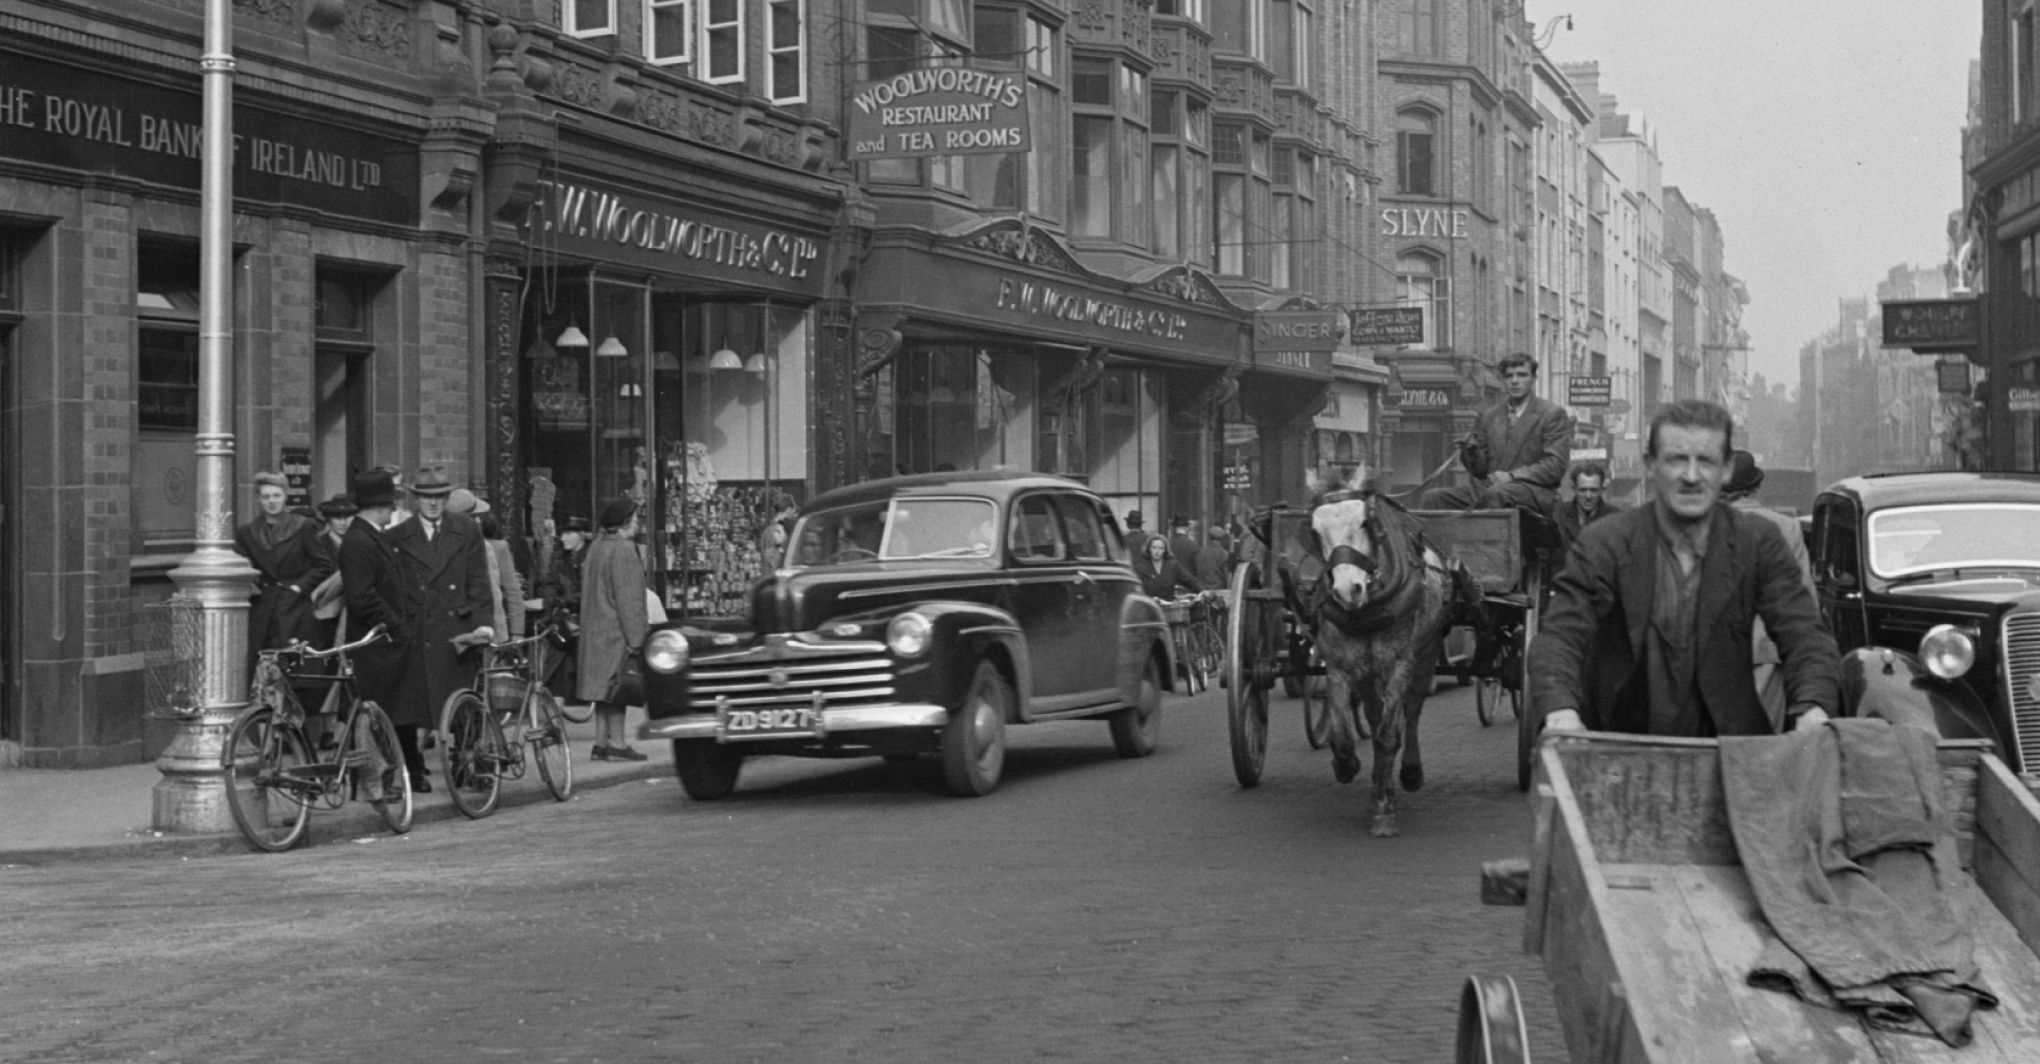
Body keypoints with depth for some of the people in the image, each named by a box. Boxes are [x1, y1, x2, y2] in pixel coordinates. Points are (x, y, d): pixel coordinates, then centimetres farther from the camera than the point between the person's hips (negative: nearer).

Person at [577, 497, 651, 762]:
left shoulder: (596, 546, 13)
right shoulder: (623, 551, -16)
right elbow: (628, 598, -20)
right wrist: (635, 637, -19)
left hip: (596, 629, 9)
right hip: (616, 630, -9)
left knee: (604, 689, 12)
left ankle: (601, 743, 14)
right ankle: (616, 744, -4)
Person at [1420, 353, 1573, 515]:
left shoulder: (1553, 414, 3)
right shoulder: (1488, 416, 19)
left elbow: (1555, 466, -6)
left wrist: (1512, 476, -16)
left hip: (1535, 491, -5)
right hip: (1489, 487, 5)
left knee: (1495, 494, -40)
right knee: (1433, 497, -17)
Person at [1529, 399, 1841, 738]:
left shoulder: (1758, 542, 3)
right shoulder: (1603, 544, -4)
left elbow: (1804, 634, -4)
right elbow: (1559, 636, -14)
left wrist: (1813, 708, -27)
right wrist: (1561, 711, -36)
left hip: (1727, 745, 1)